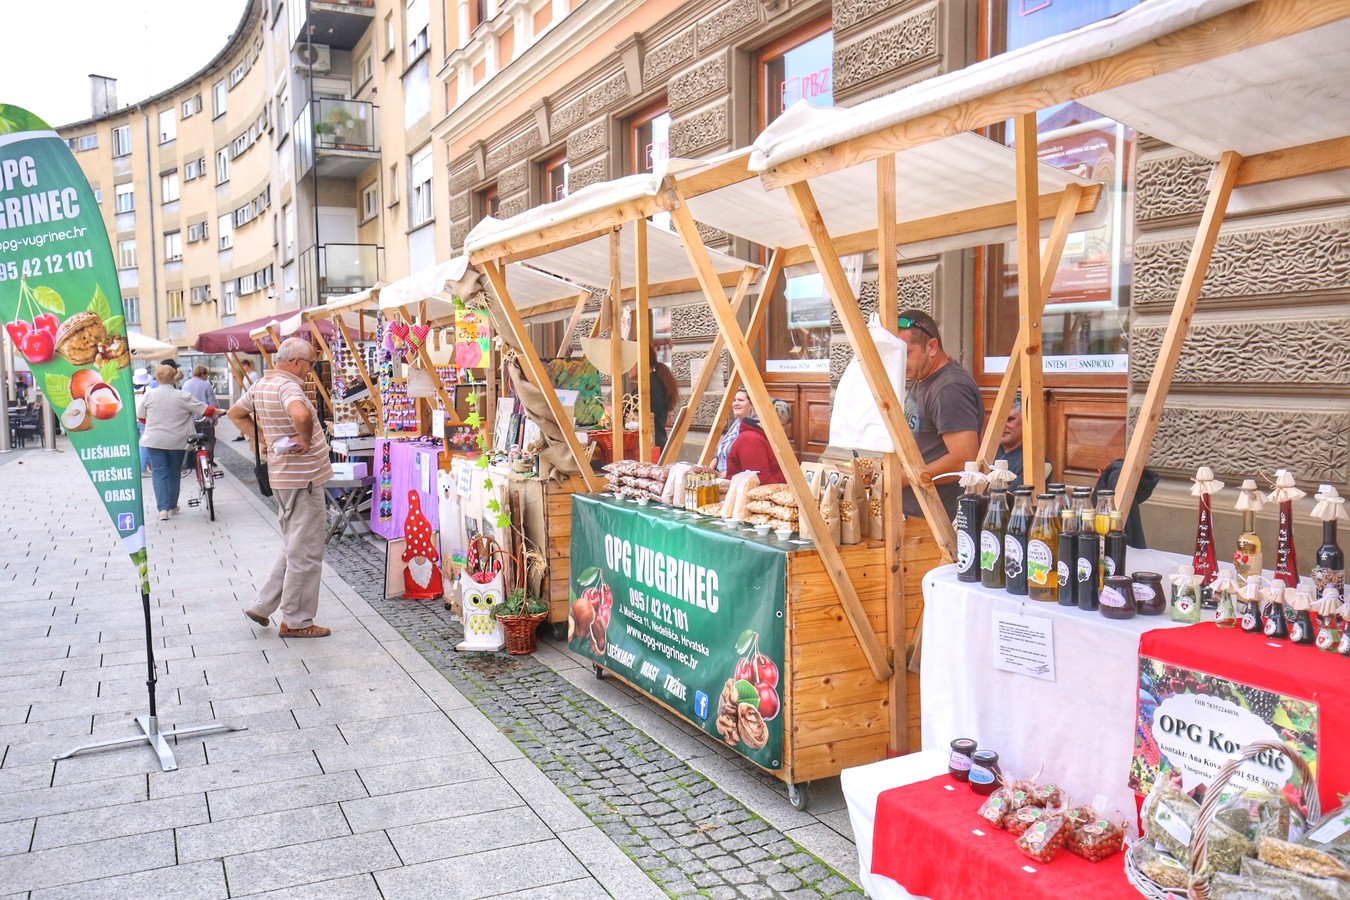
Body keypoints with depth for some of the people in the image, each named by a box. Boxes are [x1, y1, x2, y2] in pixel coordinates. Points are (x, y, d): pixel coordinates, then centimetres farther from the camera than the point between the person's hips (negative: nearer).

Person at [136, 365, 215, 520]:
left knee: (159, 473, 3)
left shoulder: (149, 395, -5)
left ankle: (163, 508, -10)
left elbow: (140, 416, 6)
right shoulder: (183, 397, -9)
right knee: (174, 473, 15)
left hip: (155, 441, 0)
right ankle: (172, 506, 26)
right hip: (177, 442, 0)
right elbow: (206, 410, -7)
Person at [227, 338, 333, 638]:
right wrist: (306, 438, -23)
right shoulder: (288, 386, -19)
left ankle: (262, 606, 25)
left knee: (293, 548, 22)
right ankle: (296, 622, 10)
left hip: (284, 477, 10)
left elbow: (235, 413, 25)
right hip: (303, 478, -10)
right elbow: (301, 414, -41)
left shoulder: (262, 386, 10)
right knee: (305, 553, 1)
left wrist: (260, 439, 17)